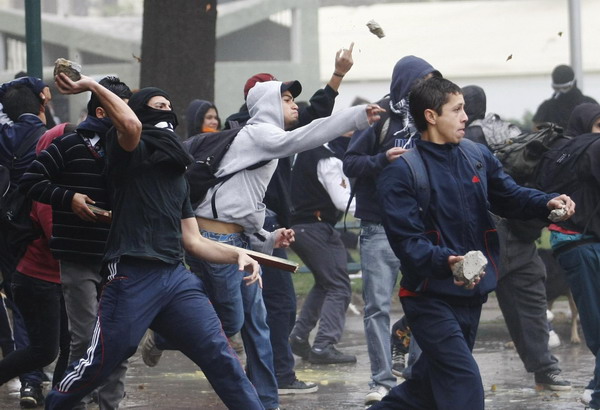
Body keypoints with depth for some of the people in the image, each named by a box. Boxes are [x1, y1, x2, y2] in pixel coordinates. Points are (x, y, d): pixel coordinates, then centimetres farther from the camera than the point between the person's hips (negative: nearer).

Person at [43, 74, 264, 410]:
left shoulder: (177, 173, 23)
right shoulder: (132, 153, 1)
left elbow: (193, 240, 21)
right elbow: (130, 124, -25)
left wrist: (236, 255, 7)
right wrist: (92, 86, -15)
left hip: (177, 277, 6)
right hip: (133, 277, -6)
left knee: (221, 357, -5)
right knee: (99, 365, -2)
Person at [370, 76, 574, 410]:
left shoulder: (477, 156, 5)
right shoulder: (402, 172, -13)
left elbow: (510, 196, 11)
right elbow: (407, 240, -19)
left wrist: (547, 203, -10)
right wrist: (446, 261, -36)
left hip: (471, 294, 7)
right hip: (432, 297, -7)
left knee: (432, 383, 18)